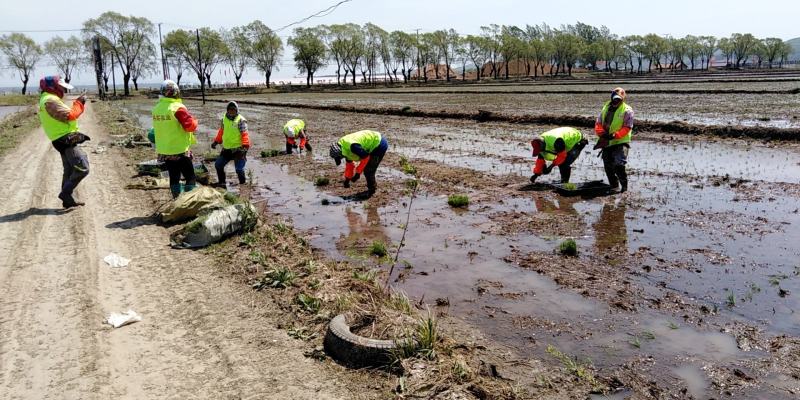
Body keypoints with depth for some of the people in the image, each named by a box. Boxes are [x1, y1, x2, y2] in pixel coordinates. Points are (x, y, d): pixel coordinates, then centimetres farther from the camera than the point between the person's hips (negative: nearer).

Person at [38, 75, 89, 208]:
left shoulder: (45, 100, 20)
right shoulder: (51, 100, -15)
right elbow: (69, 115, -23)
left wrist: (77, 103, 10)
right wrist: (79, 103, -11)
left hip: (62, 140, 11)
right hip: (66, 140, -11)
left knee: (69, 170, 15)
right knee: (82, 168, -14)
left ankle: (68, 200, 19)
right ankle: (65, 192, -9)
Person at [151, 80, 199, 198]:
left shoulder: (156, 108, 5)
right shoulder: (178, 108, -17)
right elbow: (190, 125, -21)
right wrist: (194, 122, -2)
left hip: (164, 151, 7)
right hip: (180, 150, -7)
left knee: (174, 177, 15)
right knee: (190, 178, 2)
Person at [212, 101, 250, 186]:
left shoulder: (241, 120, -10)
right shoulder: (224, 119, 8)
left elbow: (245, 134, -16)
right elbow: (221, 131, 21)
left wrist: (245, 146, -27)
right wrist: (216, 141, 16)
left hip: (238, 149, -7)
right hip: (226, 149, 7)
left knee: (239, 169, -10)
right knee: (218, 165, 13)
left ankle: (243, 184, 9)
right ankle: (222, 182, 29)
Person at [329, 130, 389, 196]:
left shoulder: (353, 146, -31)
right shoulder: (345, 148, 1)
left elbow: (365, 157, -23)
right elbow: (349, 164, 14)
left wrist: (358, 173, -16)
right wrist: (347, 179, 18)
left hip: (380, 145, -9)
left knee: (368, 170, -5)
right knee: (366, 168, 16)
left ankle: (371, 189, 13)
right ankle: (372, 185, 33)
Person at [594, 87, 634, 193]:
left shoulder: (627, 110, -5)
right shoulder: (606, 107, 13)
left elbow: (627, 128, -12)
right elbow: (598, 123, 10)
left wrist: (614, 135, -24)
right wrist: (602, 133, -10)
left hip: (620, 142, -6)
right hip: (606, 143, 6)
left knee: (619, 165, -21)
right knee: (608, 167, 10)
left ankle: (624, 186, -5)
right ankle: (614, 187, 27)